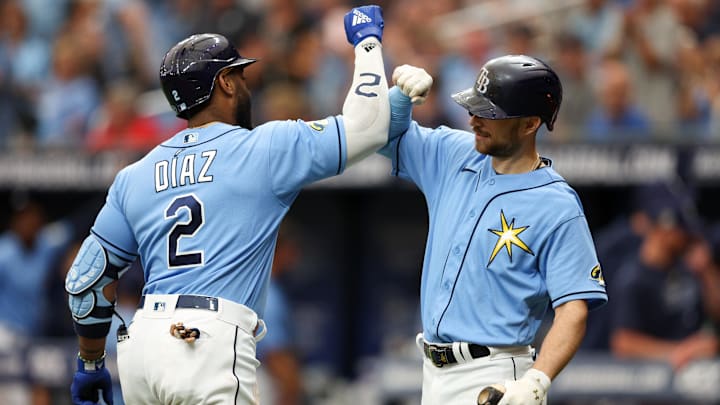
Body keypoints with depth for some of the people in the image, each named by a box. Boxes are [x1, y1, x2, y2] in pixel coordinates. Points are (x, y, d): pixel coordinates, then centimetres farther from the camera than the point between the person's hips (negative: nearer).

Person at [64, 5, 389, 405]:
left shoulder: (134, 177, 17)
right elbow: (367, 127, 4)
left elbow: (88, 276, 18)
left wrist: (90, 364, 30)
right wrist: (367, 41, 19)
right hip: (211, 348, -6)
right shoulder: (264, 148, 3)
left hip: (141, 344, 6)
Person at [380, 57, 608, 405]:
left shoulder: (557, 209, -13)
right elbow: (388, 133, 20)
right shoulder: (455, 155, 8)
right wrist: (403, 93, -3)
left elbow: (574, 309, -17)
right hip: (433, 372, 7)